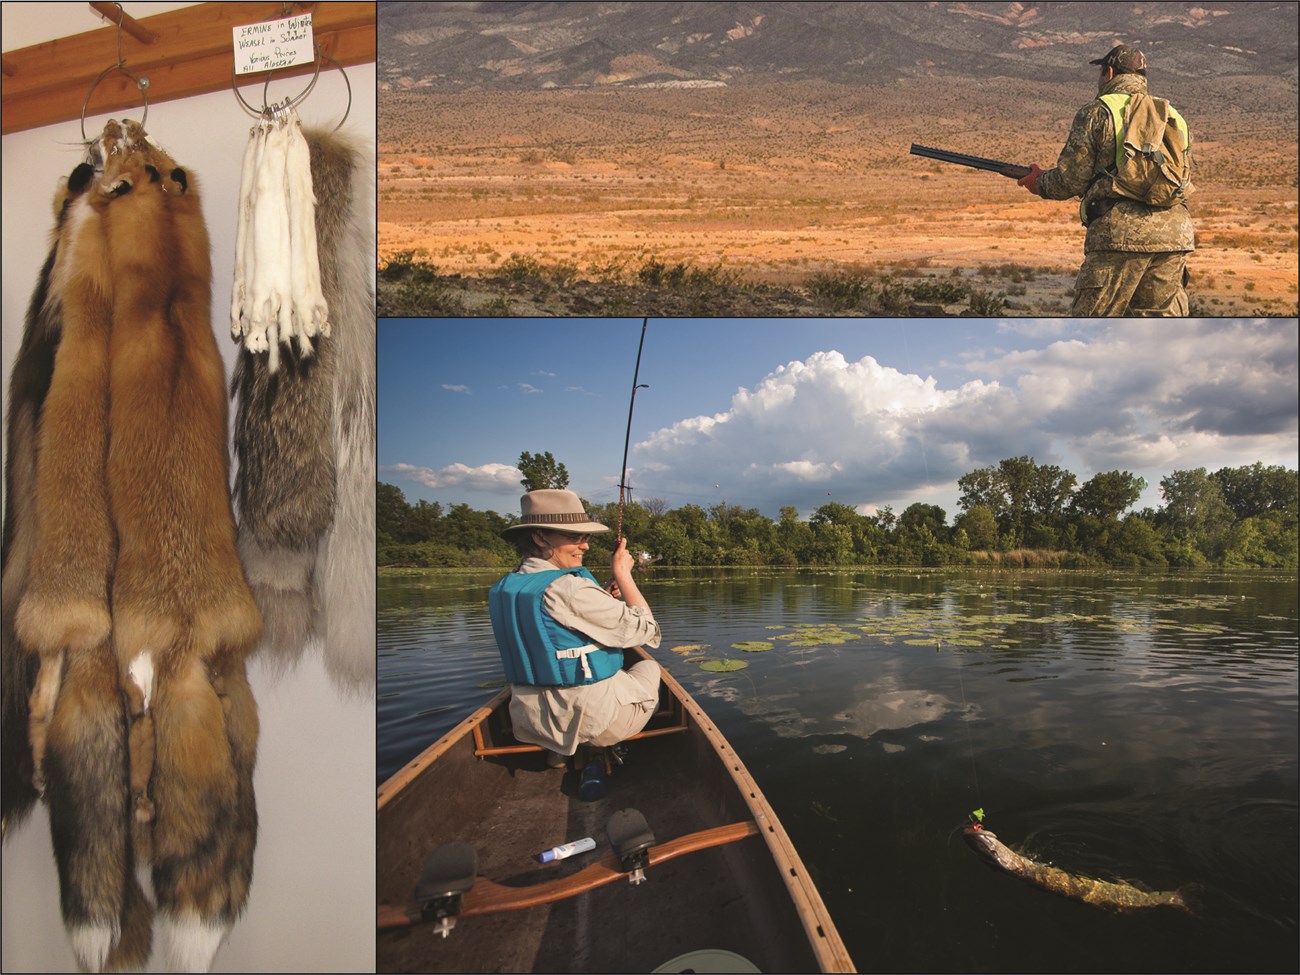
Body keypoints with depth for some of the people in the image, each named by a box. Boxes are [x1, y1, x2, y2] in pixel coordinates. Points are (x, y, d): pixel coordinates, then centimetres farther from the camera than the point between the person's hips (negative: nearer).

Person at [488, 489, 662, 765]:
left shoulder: (501, 590, 2)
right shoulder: (571, 589, -24)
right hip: (595, 718, -6)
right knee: (649, 667, 24)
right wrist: (623, 573, -5)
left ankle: (560, 749, 17)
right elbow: (645, 629, -16)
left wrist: (605, 599, 10)